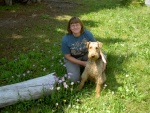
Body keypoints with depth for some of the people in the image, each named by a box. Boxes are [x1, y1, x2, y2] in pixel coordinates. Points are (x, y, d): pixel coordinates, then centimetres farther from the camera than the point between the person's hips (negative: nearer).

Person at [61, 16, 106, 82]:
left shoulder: (87, 34, -22)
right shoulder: (65, 39, -25)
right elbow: (68, 56, -15)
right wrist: (82, 63, -21)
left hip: (86, 55, 2)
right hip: (73, 59, -2)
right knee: (74, 79, -21)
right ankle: (77, 68, 13)